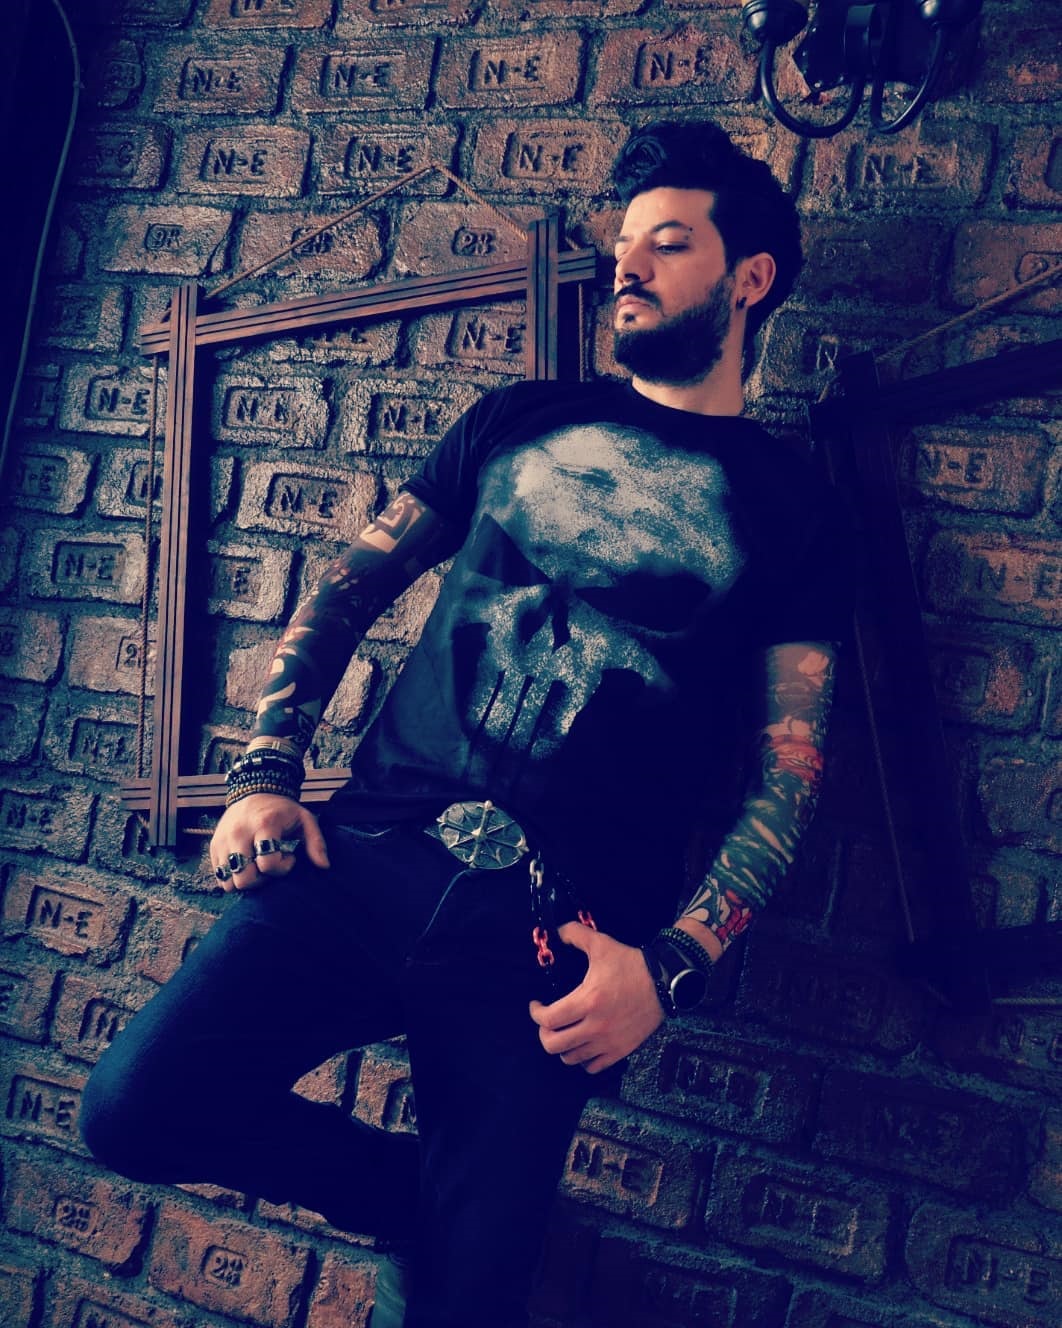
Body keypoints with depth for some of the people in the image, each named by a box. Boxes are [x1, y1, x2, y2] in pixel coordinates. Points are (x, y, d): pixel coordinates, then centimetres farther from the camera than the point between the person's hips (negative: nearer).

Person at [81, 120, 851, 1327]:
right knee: (136, 1110, -11)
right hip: (368, 857, 3)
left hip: (556, 942, -3)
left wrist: (671, 966, -11)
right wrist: (265, 774, 1)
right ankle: (432, 1193, 11)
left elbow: (789, 765, 2)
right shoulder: (519, 421, 15)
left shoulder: (788, 508, 7)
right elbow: (352, 585, 15)